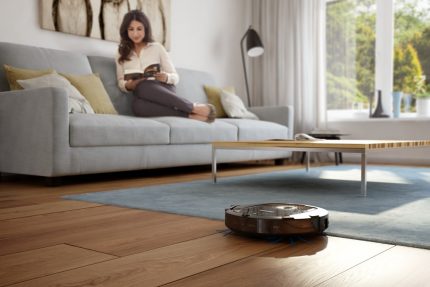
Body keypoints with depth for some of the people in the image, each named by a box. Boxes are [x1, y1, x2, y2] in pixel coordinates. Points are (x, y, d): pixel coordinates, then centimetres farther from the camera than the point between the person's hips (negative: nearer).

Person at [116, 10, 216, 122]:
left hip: (164, 90, -1)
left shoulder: (157, 47, 11)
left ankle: (193, 107, -31)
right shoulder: (122, 53, 17)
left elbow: (175, 77, 9)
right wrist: (128, 85, -10)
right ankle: (189, 114, -33)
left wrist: (166, 77, -15)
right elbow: (121, 82, 14)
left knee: (142, 87, -38)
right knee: (137, 105, -38)